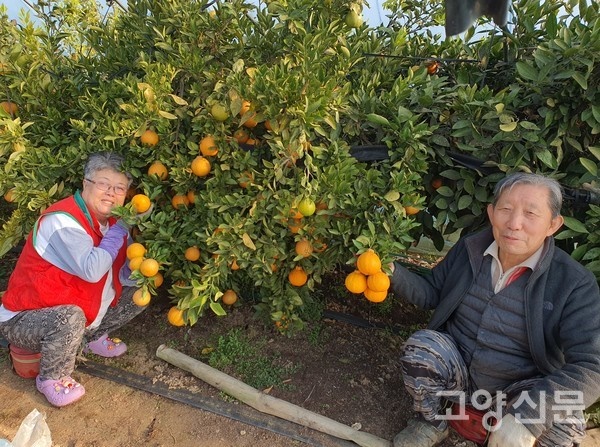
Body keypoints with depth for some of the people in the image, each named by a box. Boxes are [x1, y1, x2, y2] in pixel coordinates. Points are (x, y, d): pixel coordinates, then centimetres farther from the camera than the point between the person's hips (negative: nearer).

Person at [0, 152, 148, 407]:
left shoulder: (112, 222, -2)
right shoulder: (62, 221, -27)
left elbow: (124, 273, -1)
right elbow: (91, 270, -38)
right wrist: (117, 233, -25)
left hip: (72, 313, 8)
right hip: (23, 321, -7)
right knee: (72, 318, -39)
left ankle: (92, 337, 18)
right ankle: (51, 379, -8)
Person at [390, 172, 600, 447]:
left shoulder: (575, 284, -18)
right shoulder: (469, 248, -7)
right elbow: (432, 293, 5)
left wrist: (526, 416, -38)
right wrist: (394, 273, -17)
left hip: (519, 391, -2)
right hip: (457, 371, 2)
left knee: (561, 420, -32)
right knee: (420, 347, -28)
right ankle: (432, 423, 3)